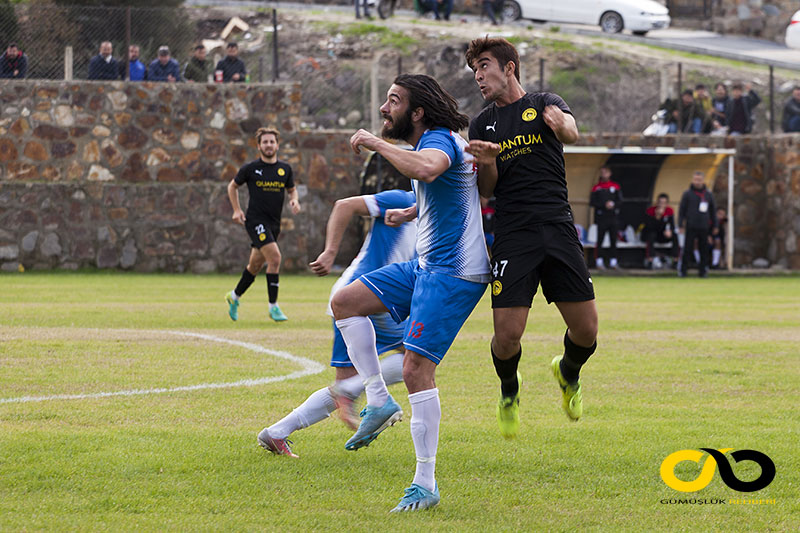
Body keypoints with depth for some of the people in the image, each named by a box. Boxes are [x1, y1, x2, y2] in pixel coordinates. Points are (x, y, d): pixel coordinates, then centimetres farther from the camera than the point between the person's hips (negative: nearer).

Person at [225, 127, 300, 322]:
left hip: (274, 223, 5)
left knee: (256, 265, 14)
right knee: (274, 257, -21)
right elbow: (233, 186, 11)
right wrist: (237, 210, 1)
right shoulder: (251, 168, -3)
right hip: (256, 220, -5)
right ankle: (273, 307, -16)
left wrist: (294, 200, -1)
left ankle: (234, 296, 38)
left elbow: (291, 189, 21)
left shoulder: (285, 169, 7)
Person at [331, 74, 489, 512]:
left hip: (453, 272, -10)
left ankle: (425, 484, -11)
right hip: (426, 265, 10)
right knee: (344, 302, 7)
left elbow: (425, 168, -41)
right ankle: (379, 401, 6)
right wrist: (410, 213, 28)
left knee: (416, 368, -15)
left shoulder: (440, 139, -15)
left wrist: (375, 143, -29)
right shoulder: (427, 144, 16)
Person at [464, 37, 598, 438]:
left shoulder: (544, 104, 7)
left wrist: (560, 124, -41)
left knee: (586, 331, -5)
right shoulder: (482, 125, 13)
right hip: (513, 235, 1)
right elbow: (486, 191, 9)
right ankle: (509, 391, 22)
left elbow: (571, 133, -16)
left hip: (558, 229, -1)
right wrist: (487, 163, -13)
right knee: (507, 336, -11)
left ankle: (568, 373, 30)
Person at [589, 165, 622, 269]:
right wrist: (604, 205, -13)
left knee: (613, 240, 1)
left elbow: (620, 202, 8)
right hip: (601, 217, -2)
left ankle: (613, 261, 6)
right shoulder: (596, 187, 6)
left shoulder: (616, 186, 10)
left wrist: (613, 204, -12)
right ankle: (599, 261, -2)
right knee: (600, 239, -6)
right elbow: (592, 202, -1)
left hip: (613, 217, 2)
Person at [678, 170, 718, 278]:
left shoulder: (709, 195, 10)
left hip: (704, 228, 3)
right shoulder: (687, 194, 1)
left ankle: (703, 270, 10)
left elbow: (713, 211, 17)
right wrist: (680, 225, -5)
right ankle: (682, 269, 1)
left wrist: (715, 225, 14)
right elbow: (681, 210, 1)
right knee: (687, 249, -6)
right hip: (691, 227, -3)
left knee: (704, 251, 3)